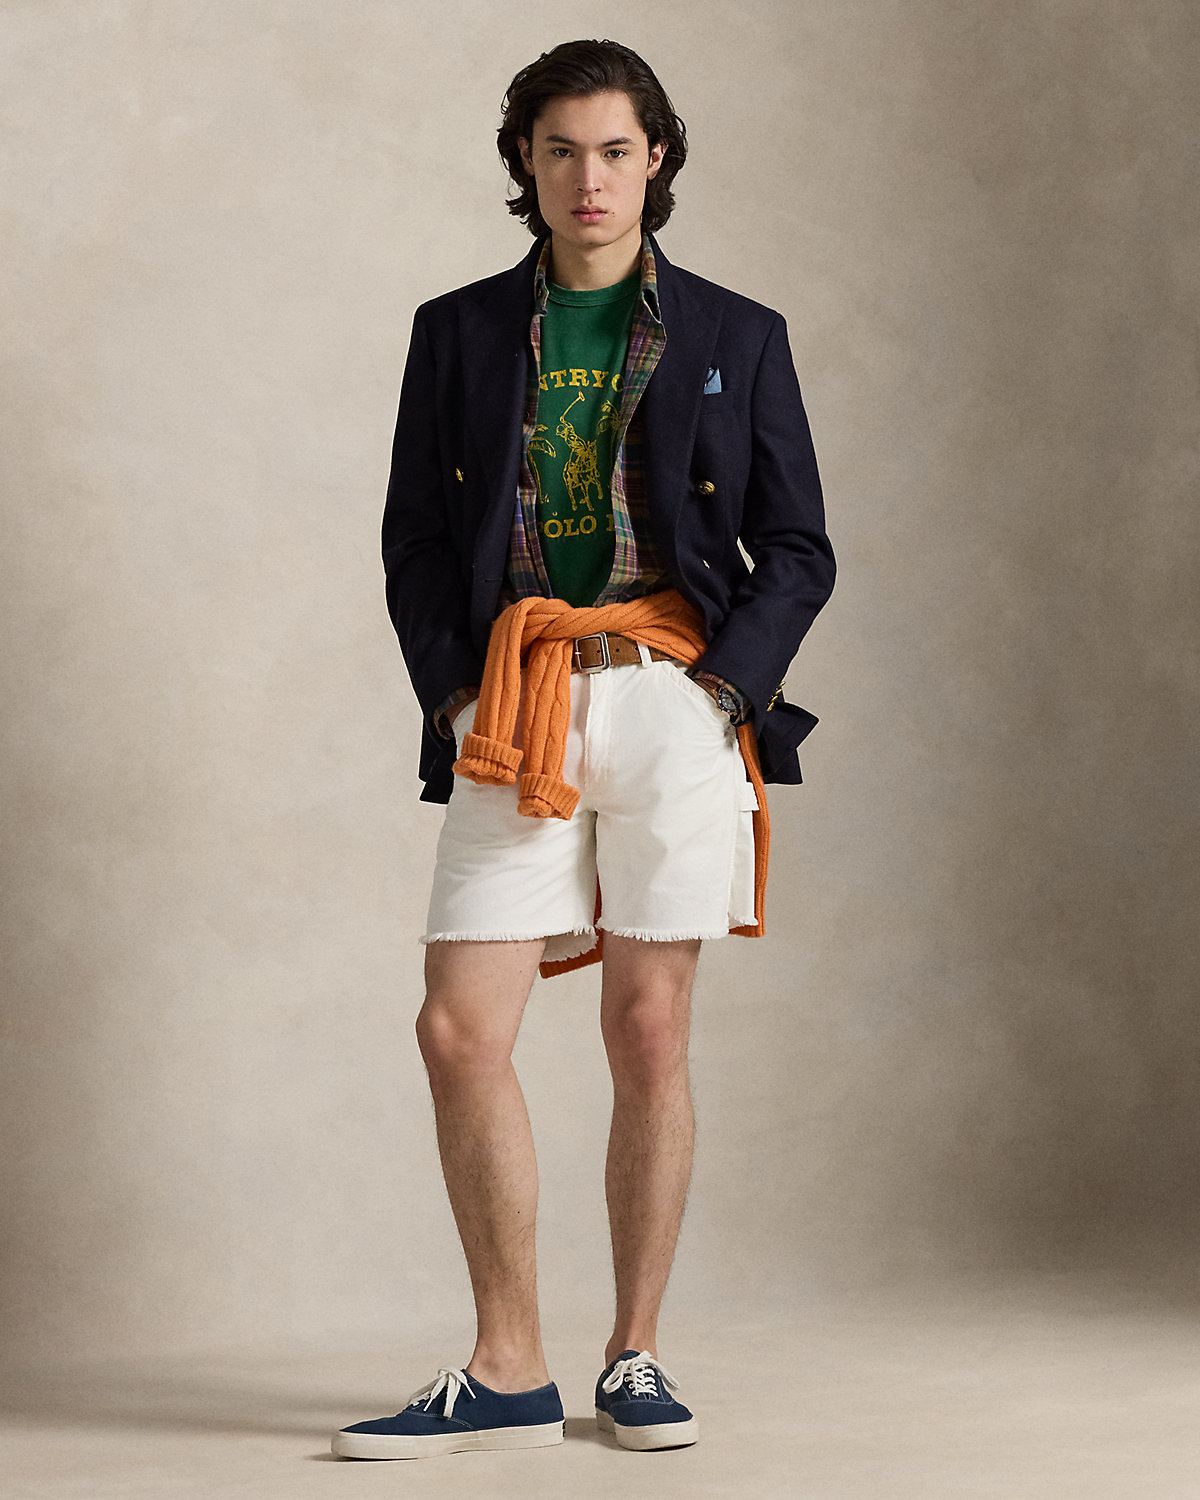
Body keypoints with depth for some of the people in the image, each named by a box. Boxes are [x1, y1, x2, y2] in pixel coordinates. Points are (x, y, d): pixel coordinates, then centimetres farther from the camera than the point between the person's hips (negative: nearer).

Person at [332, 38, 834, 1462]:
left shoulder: (735, 338, 9)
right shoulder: (458, 333, 13)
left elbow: (798, 551, 9)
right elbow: (413, 540, 13)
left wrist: (718, 688, -5)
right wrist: (456, 693, -1)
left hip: (675, 695, -1)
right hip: (514, 709, 1)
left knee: (649, 1032, -1)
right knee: (459, 1029, -9)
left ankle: (635, 1359, 11)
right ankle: (508, 1373, 0)